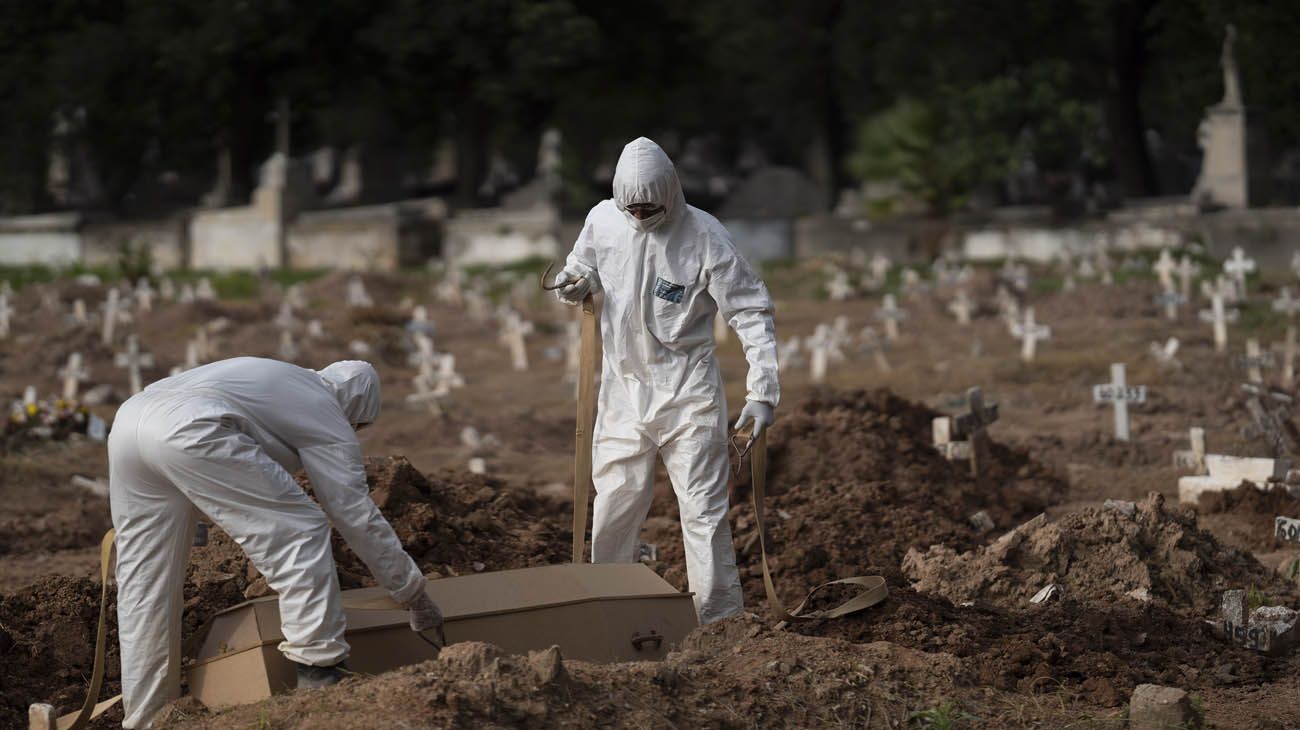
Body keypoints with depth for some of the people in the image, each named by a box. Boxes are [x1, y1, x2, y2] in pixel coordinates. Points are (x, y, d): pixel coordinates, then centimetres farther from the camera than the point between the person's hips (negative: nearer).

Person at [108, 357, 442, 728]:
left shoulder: (285, 381, 41)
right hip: (187, 430, -8)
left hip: (130, 418, 8)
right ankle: (317, 664, 1)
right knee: (300, 530, 3)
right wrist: (415, 595, 28)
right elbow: (359, 516, 18)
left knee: (145, 578, 16)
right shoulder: (328, 418, 19)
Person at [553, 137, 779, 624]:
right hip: (623, 387, 4)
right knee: (614, 504, 10)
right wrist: (574, 286, -10)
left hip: (687, 391, -4)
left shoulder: (704, 237, -14)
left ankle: (720, 621, 5)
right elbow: (583, 273, 16)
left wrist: (762, 393, -18)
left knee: (703, 508, -3)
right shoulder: (603, 221, -3)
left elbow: (751, 312, -12)